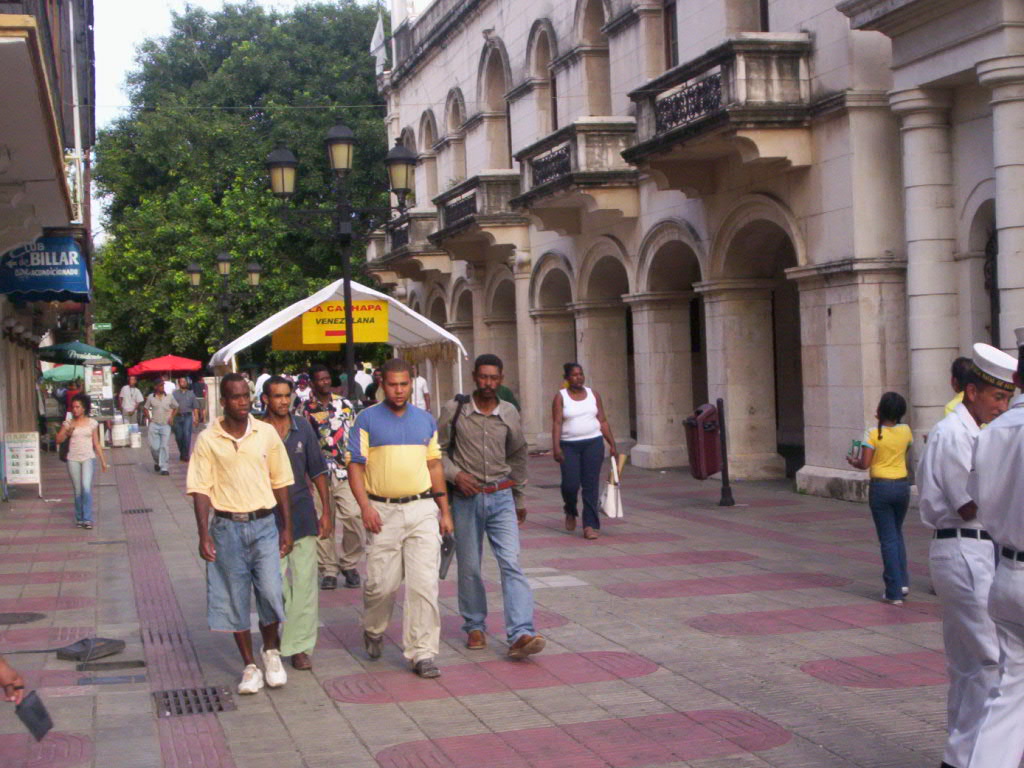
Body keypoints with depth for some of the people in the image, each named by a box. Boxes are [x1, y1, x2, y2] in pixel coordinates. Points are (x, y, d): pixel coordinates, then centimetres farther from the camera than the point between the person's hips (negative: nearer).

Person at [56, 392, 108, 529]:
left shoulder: (92, 423, 4)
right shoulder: (68, 423, 6)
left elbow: (97, 443, 8)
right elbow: (59, 440, 1)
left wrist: (103, 460, 7)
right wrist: (67, 432, -16)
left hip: (88, 458, -2)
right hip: (73, 460, 2)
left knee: (86, 487, -17)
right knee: (78, 490, 5)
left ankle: (87, 519, -15)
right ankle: (79, 518, 16)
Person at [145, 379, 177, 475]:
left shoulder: (169, 397, 1)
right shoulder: (151, 397, 1)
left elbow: (175, 407, 15)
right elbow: (146, 408, 14)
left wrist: (171, 417, 3)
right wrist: (149, 418, 2)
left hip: (166, 425, 0)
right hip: (154, 425, 0)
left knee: (164, 446, -6)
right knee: (154, 447, -3)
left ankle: (163, 468, -3)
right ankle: (157, 462, 26)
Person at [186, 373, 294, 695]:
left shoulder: (267, 433, 3)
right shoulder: (208, 440, -2)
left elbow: (280, 483, 8)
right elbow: (200, 489, -2)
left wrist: (287, 528, 6)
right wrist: (204, 535, -9)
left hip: (263, 524, 1)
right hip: (226, 527, 0)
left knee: (271, 593, -8)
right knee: (235, 600, 5)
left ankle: (271, 650, 19)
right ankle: (250, 666, 19)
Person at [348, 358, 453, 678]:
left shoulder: (426, 420, 12)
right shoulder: (367, 420, 1)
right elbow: (355, 466, -2)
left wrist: (445, 511, 13)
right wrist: (365, 507, -13)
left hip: (422, 510, 2)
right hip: (383, 511, -2)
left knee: (424, 583, -5)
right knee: (381, 584, 3)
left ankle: (422, 652, 0)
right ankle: (374, 632, 33)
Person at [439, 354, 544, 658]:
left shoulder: (509, 414, 5)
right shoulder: (454, 410, -2)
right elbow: (438, 451, 4)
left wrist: (520, 500, 22)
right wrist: (455, 474, -14)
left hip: (501, 497, 1)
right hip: (466, 498, -1)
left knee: (511, 563, -11)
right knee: (469, 568, 7)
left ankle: (520, 634, -17)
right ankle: (475, 626, 25)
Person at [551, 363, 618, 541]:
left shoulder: (593, 395, 10)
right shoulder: (561, 397, 1)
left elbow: (603, 421, 11)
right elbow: (557, 423, -7)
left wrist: (612, 445, 7)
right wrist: (556, 447, -18)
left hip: (593, 444, 2)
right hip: (569, 445, -2)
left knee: (590, 485, -3)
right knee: (570, 484, -8)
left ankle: (590, 525, 0)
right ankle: (570, 512, 24)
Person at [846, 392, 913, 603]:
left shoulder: (873, 434, -12)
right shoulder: (905, 431, 0)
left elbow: (864, 464, -15)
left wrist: (853, 461, 8)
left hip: (881, 487, -4)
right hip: (902, 485, 4)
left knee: (888, 539, 1)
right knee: (897, 534, 22)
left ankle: (894, 592, 1)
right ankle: (903, 581, 15)